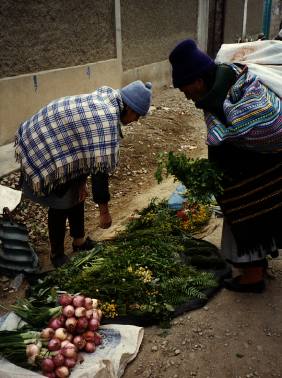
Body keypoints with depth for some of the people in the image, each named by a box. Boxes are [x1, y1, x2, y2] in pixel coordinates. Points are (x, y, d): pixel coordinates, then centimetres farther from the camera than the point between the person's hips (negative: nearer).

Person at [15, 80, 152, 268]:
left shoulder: (105, 100, 1)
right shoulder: (107, 119, -29)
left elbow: (86, 151, 5)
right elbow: (100, 167, -28)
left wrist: (82, 182, 4)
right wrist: (104, 210, -19)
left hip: (44, 139, 10)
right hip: (44, 155, -10)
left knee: (77, 194, 18)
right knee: (61, 206, 3)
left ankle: (79, 240, 35)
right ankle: (57, 254, 23)